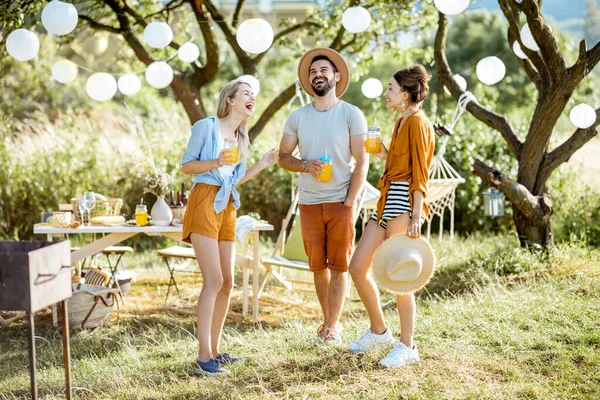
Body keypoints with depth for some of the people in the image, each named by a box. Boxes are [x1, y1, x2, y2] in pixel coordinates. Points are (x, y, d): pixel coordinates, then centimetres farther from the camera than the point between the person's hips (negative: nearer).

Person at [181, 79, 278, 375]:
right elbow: (186, 165, -5)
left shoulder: (241, 139, 17)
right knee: (214, 280, -15)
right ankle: (204, 356, -14)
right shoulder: (206, 126, -4)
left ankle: (214, 349, 16)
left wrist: (262, 165, 12)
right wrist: (215, 162, -20)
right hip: (204, 203, -8)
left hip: (227, 209, 8)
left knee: (227, 282, 7)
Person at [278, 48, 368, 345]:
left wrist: (349, 202, -10)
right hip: (309, 203, 3)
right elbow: (283, 156, 10)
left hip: (341, 202, -3)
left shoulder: (351, 115, -2)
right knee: (318, 266, 9)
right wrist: (306, 165, -11)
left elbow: (361, 162, -4)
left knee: (339, 266, -2)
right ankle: (329, 320, 22)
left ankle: (332, 326, 4)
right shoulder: (297, 117, 7)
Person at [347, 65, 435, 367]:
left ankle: (407, 346, 7)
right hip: (387, 202, 10)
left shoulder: (417, 123, -9)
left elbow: (420, 173, -16)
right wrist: (383, 154, 13)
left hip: (403, 202, -10)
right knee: (357, 267, 7)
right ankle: (378, 331, 22)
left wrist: (416, 216, -21)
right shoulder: (401, 123, 20)